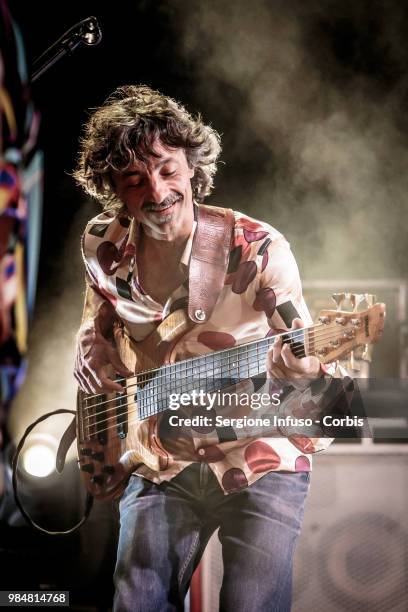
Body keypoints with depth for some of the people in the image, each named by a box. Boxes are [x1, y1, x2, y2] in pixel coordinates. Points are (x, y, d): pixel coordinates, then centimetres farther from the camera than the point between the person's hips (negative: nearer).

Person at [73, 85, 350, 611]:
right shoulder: (101, 247, -1)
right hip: (162, 464, 4)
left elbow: (310, 353, -13)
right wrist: (91, 348, -3)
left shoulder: (257, 250, -15)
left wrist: (308, 371, -37)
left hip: (260, 463, -3)